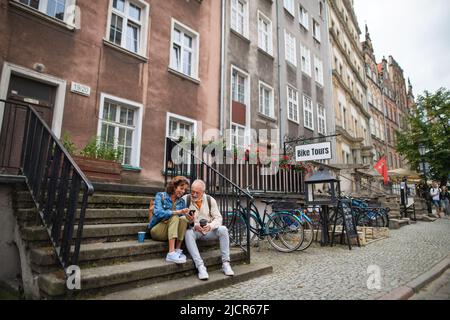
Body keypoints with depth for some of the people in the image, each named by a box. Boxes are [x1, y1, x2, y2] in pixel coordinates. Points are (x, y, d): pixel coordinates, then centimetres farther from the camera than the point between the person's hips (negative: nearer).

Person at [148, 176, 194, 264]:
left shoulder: (181, 202, 7)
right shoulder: (160, 196, -6)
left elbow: (184, 218, -2)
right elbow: (158, 213, -23)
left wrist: (189, 220, -26)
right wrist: (177, 212, -35)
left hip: (172, 232, 4)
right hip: (157, 231, -3)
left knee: (183, 218, -25)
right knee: (174, 217, -30)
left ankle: (178, 250, -23)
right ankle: (171, 253, -38)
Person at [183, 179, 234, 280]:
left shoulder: (210, 200, 0)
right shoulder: (185, 199, -7)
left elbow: (218, 218, -2)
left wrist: (210, 226, -23)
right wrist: (194, 225, -27)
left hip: (208, 231, 2)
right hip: (193, 230, -2)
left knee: (223, 229, -24)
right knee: (188, 233, -35)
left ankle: (225, 263, -18)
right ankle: (200, 266, -36)